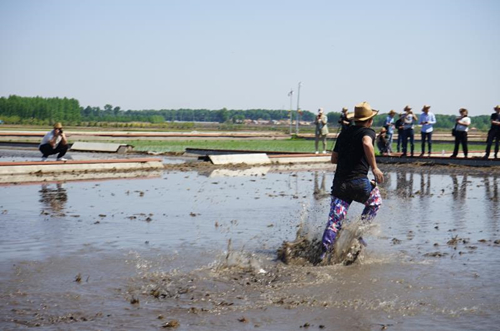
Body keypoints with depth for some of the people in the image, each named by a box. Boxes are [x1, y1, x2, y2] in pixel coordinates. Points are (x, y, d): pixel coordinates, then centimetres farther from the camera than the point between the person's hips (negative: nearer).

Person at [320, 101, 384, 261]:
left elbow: (334, 158, 20)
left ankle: (324, 252, -12)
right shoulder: (368, 131, 1)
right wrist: (374, 167, -20)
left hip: (339, 183, 5)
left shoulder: (344, 133, 19)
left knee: (334, 221, 2)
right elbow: (367, 143, -24)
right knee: (375, 201, 25)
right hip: (358, 181, -5)